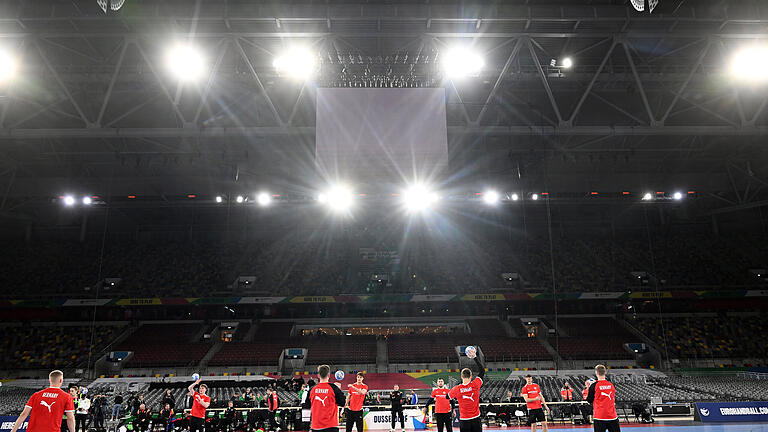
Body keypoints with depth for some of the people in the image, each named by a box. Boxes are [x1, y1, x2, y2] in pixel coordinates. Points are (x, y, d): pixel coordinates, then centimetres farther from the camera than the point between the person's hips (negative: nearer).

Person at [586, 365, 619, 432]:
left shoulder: (594, 385, -9)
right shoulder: (611, 385, 3)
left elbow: (589, 400, 1)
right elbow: (614, 400, 17)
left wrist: (588, 388, 13)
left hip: (599, 416, -3)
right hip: (612, 416, 3)